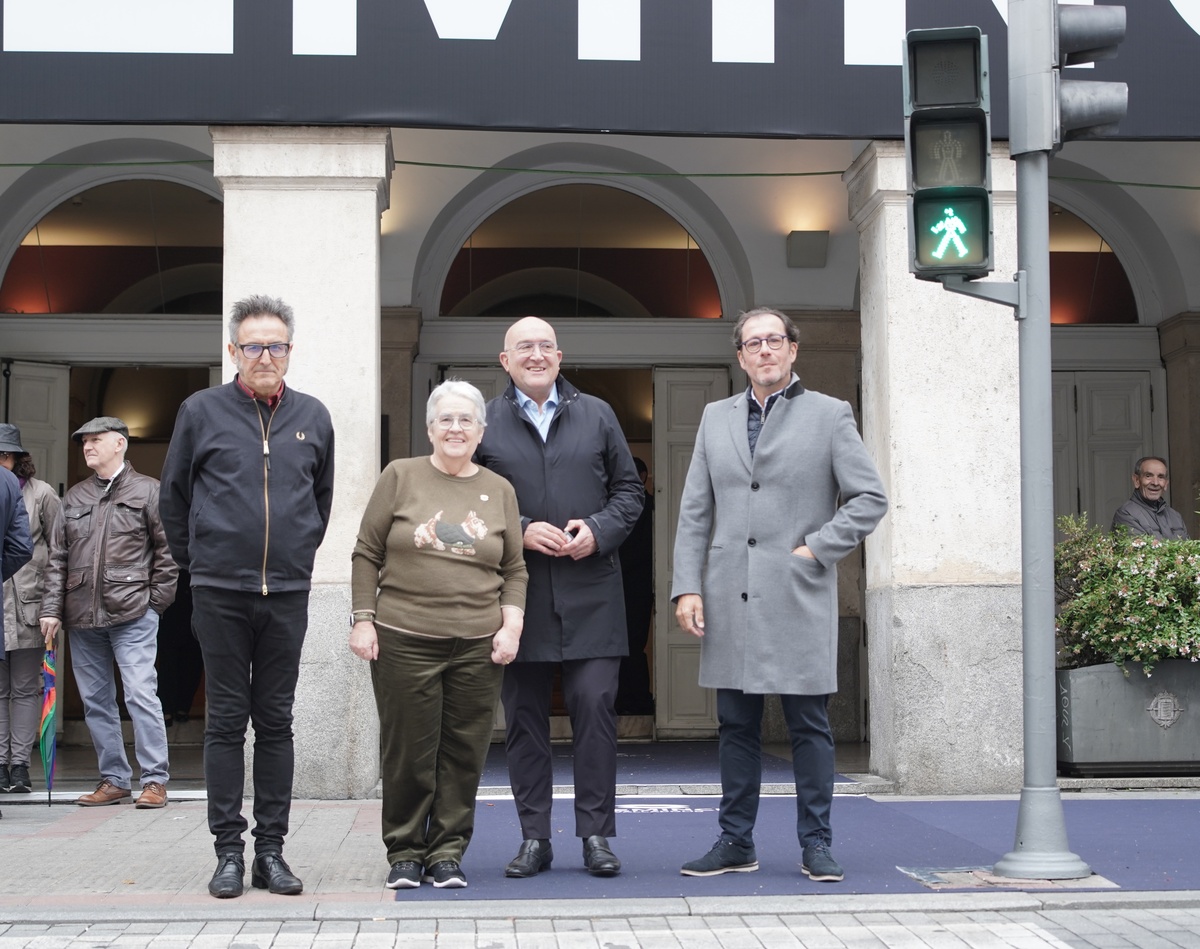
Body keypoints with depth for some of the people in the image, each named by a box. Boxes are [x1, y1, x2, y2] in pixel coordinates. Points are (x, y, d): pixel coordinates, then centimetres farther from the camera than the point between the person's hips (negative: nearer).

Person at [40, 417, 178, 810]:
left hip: (132, 615, -5)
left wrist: (156, 599, -4)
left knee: (141, 695, -10)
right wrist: (51, 609, 6)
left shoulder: (147, 491, 1)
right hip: (82, 616, 6)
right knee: (95, 701, 8)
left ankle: (155, 780, -3)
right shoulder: (74, 497, 15)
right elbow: (57, 558, 13)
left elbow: (167, 550, 1)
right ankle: (114, 780, 16)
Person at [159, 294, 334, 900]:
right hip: (219, 592, -2)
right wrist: (195, 561, 11)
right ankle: (228, 850, 8)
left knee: (276, 721, 6)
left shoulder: (313, 418, 7)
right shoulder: (200, 412, 1)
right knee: (226, 720, 2)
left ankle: (271, 850, 12)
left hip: (287, 593, 2)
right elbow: (173, 496, 10)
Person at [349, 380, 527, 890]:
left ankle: (447, 853, 15)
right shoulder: (400, 477, 4)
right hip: (403, 640, -2)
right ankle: (405, 853, 16)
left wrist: (511, 625, 0)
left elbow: (514, 570, 13)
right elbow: (367, 554, 5)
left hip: (477, 646, 2)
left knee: (464, 753, 3)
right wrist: (363, 619, -2)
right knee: (408, 752, 2)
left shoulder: (499, 490, 10)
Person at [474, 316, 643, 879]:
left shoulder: (596, 415, 11)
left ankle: (595, 834, 4)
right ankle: (534, 837, 13)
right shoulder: (484, 424, 7)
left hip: (590, 593, 0)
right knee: (524, 716, 4)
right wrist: (520, 532, -10)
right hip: (518, 594, 0)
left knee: (595, 708, -4)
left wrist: (599, 531, -6)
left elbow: (629, 489, 12)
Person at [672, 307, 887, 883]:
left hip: (798, 597, -3)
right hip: (729, 598, 3)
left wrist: (816, 549, -7)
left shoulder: (829, 416, 4)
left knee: (808, 725, 1)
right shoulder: (716, 418, 14)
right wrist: (687, 587, 2)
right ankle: (735, 843, 16)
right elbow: (694, 512, 11)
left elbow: (870, 498, 2)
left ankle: (816, 845, 10)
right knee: (736, 725, 8)